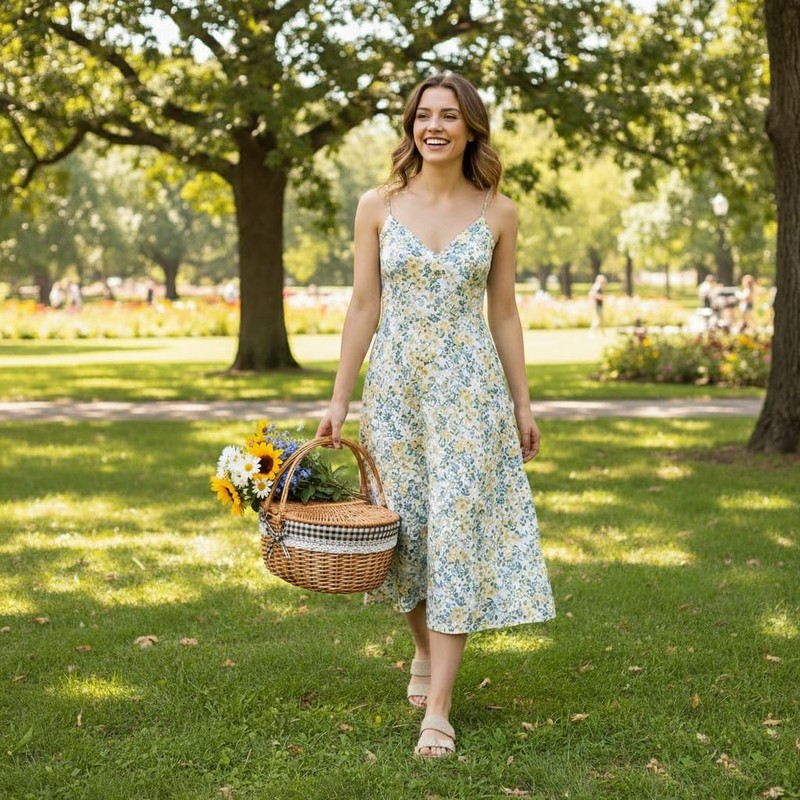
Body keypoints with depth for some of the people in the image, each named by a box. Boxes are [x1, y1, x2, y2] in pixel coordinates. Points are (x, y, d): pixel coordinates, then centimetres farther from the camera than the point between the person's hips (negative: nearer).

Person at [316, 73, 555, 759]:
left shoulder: (497, 213, 1)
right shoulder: (378, 207, 2)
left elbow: (503, 312, 6)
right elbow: (363, 307, 3)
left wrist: (523, 404, 6)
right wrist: (339, 400, 1)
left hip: (471, 390, -1)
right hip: (395, 386, 2)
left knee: (459, 529, -7)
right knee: (406, 527, 10)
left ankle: (438, 710, -4)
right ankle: (425, 650, 39)